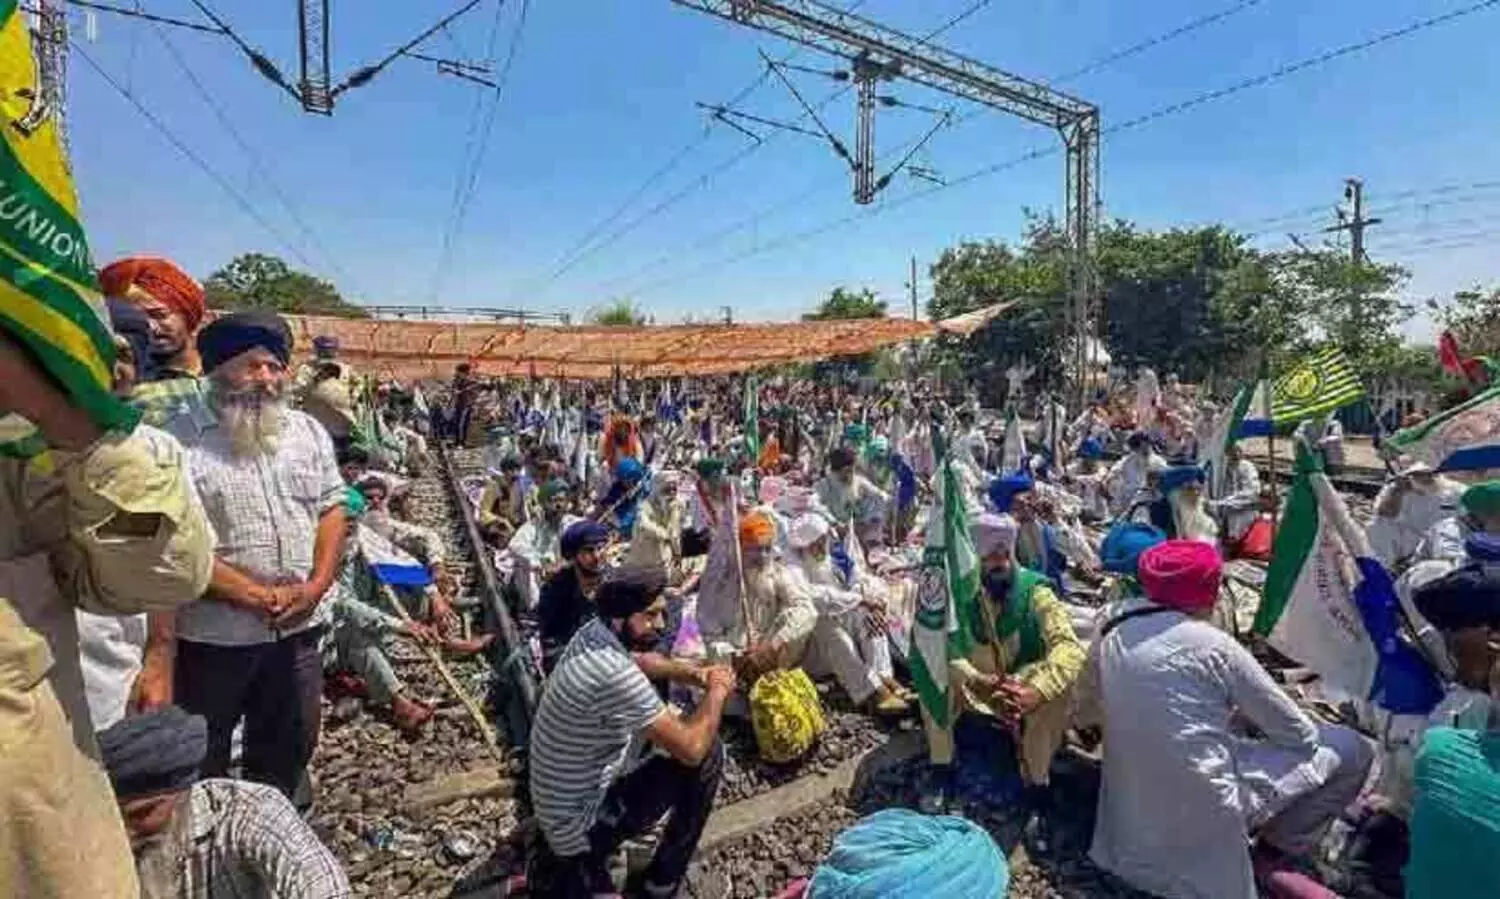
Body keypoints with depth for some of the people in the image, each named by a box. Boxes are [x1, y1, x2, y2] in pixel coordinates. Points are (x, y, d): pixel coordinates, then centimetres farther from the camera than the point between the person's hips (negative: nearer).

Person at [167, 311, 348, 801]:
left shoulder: (308, 431, 5)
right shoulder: (182, 440, -12)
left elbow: (332, 508, 5)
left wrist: (317, 586, -9)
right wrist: (254, 595, -19)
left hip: (298, 630, 5)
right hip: (212, 635, -4)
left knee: (288, 749, 21)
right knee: (201, 761, 15)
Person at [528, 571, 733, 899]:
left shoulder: (594, 634, -5)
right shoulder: (616, 675, -32)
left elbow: (640, 659, 18)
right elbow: (692, 748, -27)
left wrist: (695, 674, 1)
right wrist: (717, 691, -10)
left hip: (555, 806, 9)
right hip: (579, 824, -9)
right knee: (707, 755, -10)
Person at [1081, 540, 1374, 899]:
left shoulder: (1112, 632, -3)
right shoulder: (1212, 644, -16)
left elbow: (1084, 712, 11)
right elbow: (1299, 733, -5)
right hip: (1203, 805, -6)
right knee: (1350, 750, 6)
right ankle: (1279, 851, 13)